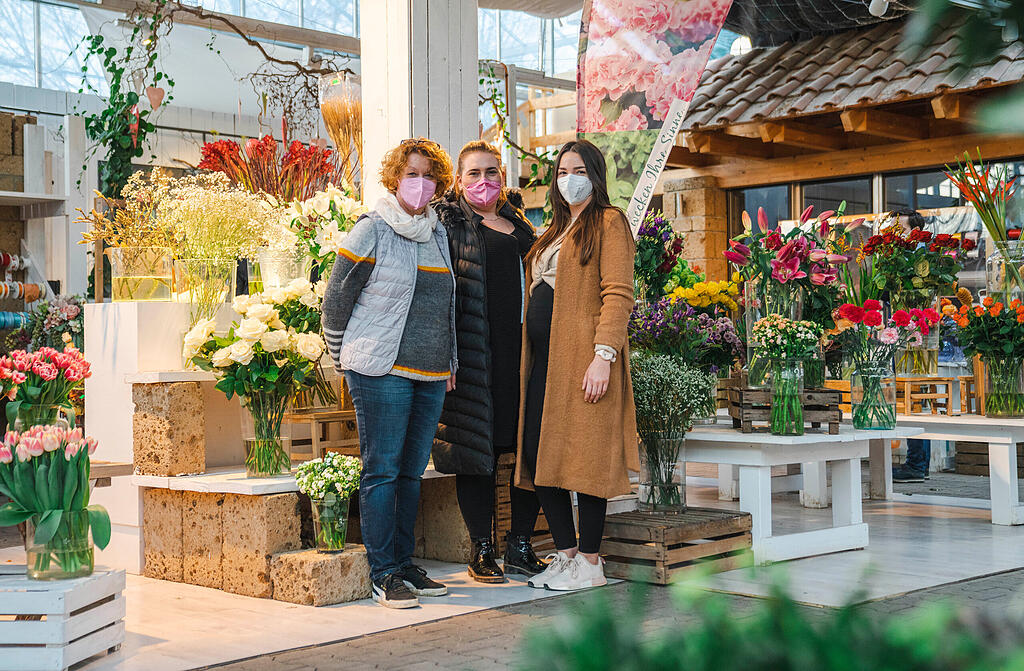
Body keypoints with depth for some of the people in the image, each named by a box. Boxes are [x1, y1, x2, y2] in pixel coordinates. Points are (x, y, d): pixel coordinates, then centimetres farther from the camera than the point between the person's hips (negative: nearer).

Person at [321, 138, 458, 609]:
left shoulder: (438, 233, 15)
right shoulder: (371, 231, -5)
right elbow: (336, 299, -2)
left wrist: (448, 361, 20)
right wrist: (346, 360, 1)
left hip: (432, 375, 7)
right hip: (382, 371, -6)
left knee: (411, 472, 11)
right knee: (382, 471, -4)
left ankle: (404, 564, 19)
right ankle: (383, 575, 1)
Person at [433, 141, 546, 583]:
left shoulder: (518, 223, 18)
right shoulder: (448, 223, 0)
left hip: (523, 348, 5)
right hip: (474, 355, -5)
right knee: (476, 447, 0)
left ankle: (520, 546, 15)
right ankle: (482, 551, 11)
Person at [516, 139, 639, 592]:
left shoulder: (609, 222, -2)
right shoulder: (556, 231, 23)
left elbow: (618, 295, -12)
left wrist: (604, 355, -21)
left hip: (582, 357, -8)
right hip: (543, 358, 8)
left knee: (584, 455, -5)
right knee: (536, 454, 5)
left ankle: (589, 562, 4)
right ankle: (565, 554, 15)